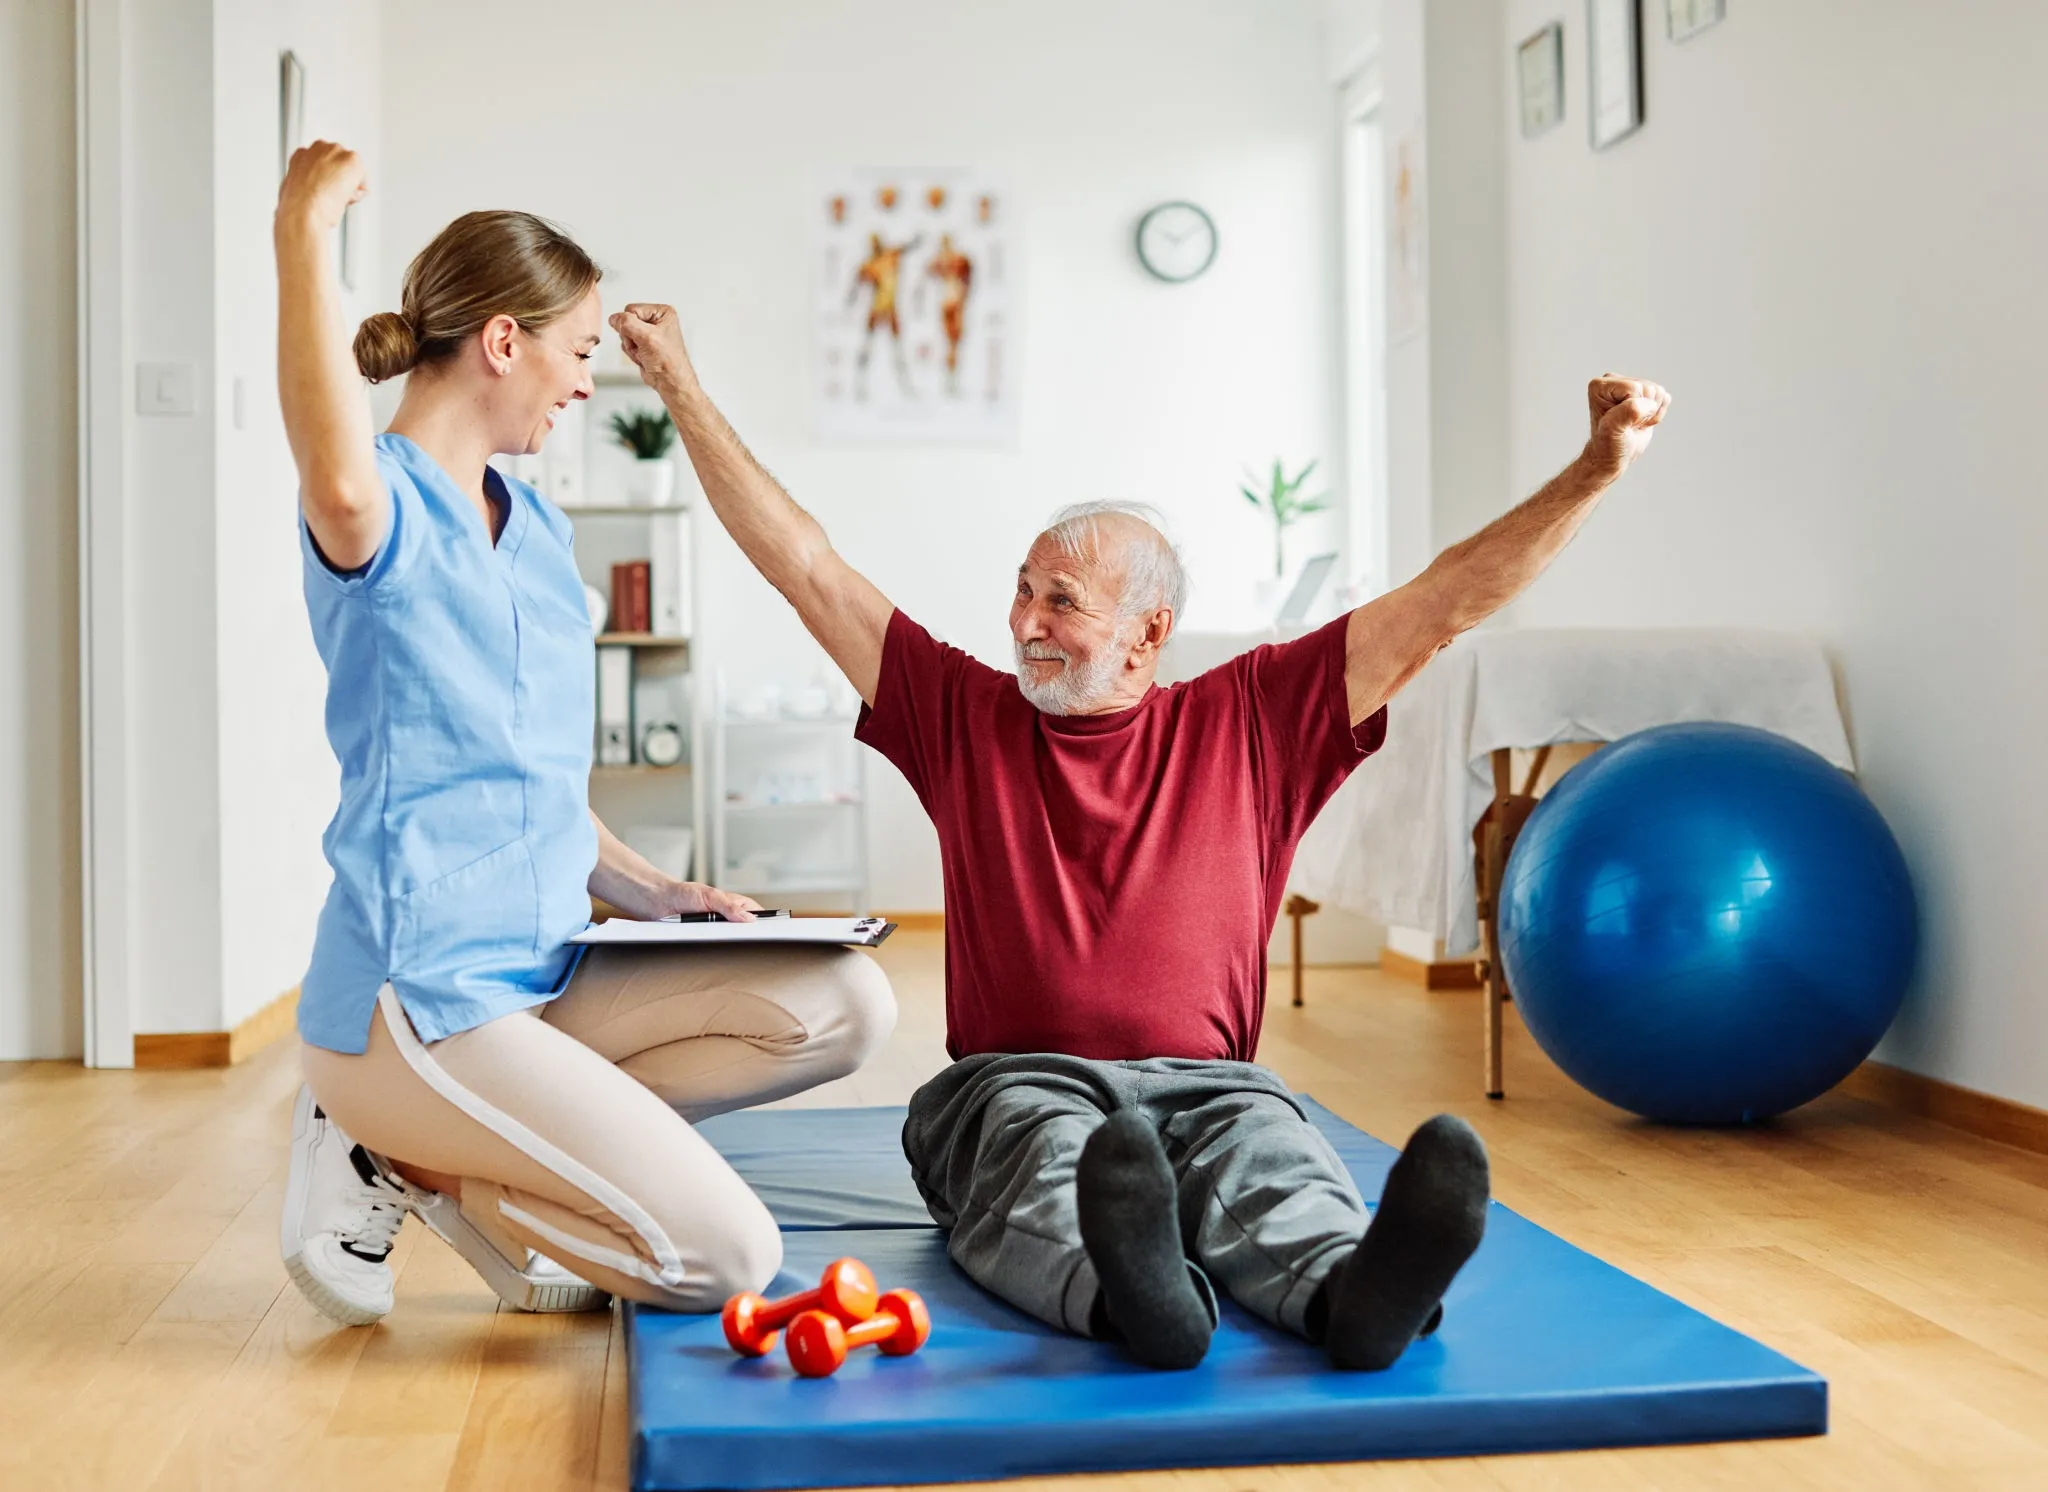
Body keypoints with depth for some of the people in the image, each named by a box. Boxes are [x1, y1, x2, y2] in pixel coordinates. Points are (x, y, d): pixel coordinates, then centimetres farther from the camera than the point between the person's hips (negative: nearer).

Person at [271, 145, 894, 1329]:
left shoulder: (538, 530, 15)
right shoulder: (385, 509, -11)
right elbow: (339, 482, -39)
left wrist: (646, 892, 10)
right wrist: (304, 234, -31)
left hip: (541, 974, 9)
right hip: (418, 997, -9)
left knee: (846, 1003, -4)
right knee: (728, 1254, -15)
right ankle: (400, 1157, 3)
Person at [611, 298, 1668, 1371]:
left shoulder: (1246, 720, 14)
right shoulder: (965, 717, 17)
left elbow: (1443, 606, 10)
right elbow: (804, 566, 17)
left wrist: (1596, 470, 2)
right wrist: (681, 389, 16)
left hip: (1204, 1081, 0)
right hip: (1012, 1079, 0)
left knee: (1268, 1153, -35)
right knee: (1047, 1150, -36)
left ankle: (1354, 1292, -64)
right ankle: (1135, 1296, -66)